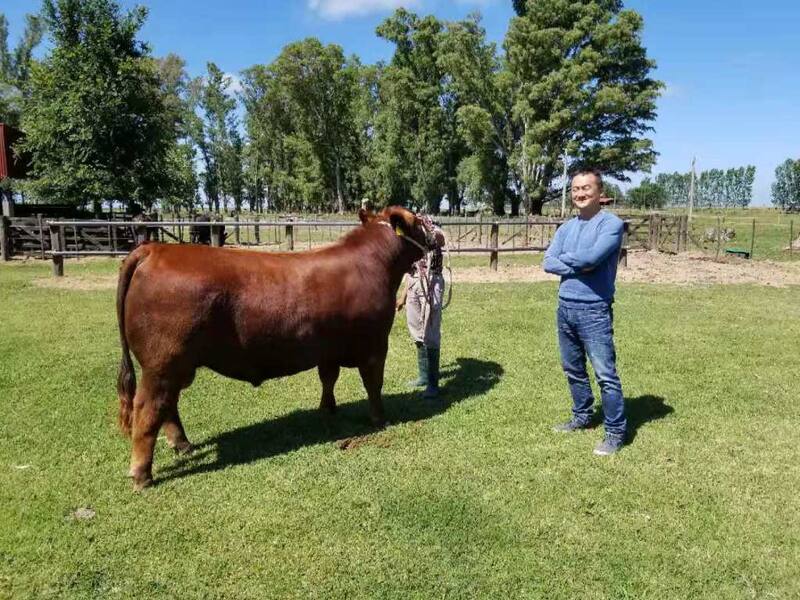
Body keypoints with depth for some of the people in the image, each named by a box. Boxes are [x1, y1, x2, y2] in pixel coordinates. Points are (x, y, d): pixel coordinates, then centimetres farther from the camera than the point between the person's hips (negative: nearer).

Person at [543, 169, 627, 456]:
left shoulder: (611, 223, -8)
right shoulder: (566, 228, 12)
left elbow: (590, 257, -23)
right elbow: (548, 263, 0)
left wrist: (565, 258, -4)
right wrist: (579, 265, -14)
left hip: (594, 311, -7)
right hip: (565, 308, 7)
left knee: (606, 375, -3)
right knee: (573, 370, 18)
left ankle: (615, 432, 9)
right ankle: (582, 417, 35)